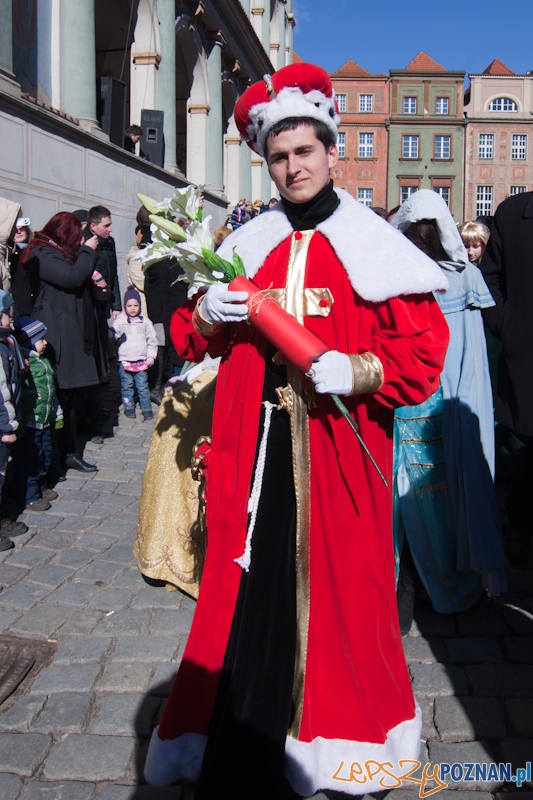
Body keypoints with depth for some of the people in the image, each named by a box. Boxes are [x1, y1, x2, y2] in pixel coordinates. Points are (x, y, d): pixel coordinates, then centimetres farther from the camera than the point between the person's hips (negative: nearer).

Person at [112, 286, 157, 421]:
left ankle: (147, 410, 9)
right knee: (127, 385, 6)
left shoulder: (145, 321, 5)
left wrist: (151, 356, 5)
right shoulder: (119, 321, 0)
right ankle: (129, 407, 20)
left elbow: (152, 340, 9)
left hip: (141, 360, 1)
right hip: (124, 360, -1)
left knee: (143, 386, 2)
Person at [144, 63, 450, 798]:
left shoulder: (370, 246, 1)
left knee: (341, 585, 5)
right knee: (249, 587, 5)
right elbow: (192, 340, 16)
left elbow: (424, 348, -3)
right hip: (257, 450, 3)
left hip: (339, 451, -2)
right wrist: (205, 315, -6)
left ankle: (348, 736, 27)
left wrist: (358, 372, -19)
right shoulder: (247, 246, 12)